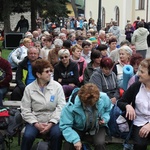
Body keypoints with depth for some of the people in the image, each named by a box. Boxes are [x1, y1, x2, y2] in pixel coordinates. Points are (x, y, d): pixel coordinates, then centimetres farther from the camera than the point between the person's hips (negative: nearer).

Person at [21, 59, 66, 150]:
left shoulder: (57, 86, -1)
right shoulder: (29, 88, 0)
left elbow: (61, 107, -8)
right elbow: (25, 110, -3)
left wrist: (51, 123, -18)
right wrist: (36, 124, -16)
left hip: (53, 121, 0)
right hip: (35, 121, 0)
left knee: (57, 135, -30)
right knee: (28, 136, -28)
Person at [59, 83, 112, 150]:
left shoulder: (104, 98, -20)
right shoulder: (72, 105, -29)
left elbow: (108, 109, 5)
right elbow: (65, 126, -23)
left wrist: (105, 118, -16)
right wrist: (75, 139, -36)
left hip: (97, 128, 2)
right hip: (78, 129, -1)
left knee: (100, 143, -29)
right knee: (68, 144, -30)